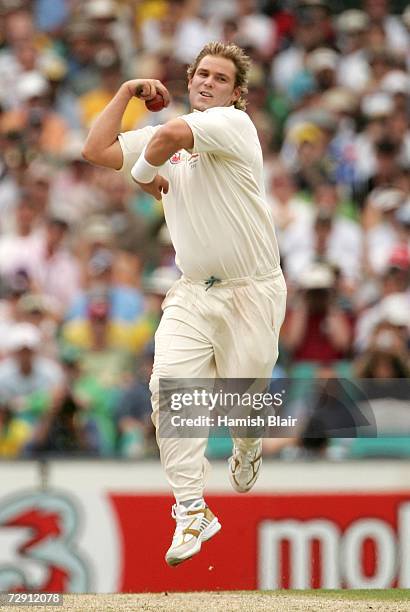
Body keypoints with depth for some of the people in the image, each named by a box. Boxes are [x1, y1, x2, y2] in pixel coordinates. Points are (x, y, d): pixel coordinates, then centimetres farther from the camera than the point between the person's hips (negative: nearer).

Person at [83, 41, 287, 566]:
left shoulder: (233, 123, -9)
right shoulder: (161, 138, 13)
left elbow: (171, 135, -27)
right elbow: (96, 150, 7)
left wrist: (145, 171, -9)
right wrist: (127, 92, 8)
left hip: (252, 291, -5)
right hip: (193, 292, 5)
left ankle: (248, 447, 41)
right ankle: (192, 511, -16)